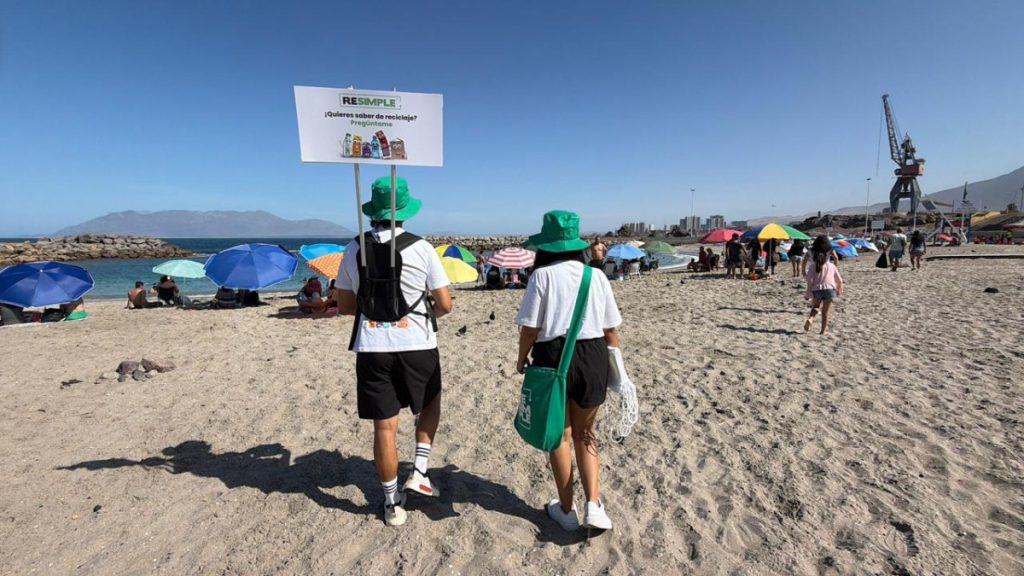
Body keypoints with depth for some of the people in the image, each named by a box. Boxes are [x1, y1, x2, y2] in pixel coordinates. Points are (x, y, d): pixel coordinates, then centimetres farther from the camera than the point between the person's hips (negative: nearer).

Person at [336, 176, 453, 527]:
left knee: (384, 426, 10)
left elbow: (344, 306, 7)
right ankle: (419, 472, 21)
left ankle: (393, 503, 23)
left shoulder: (354, 249, 1)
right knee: (430, 405, 26)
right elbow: (445, 304, -6)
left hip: (372, 348, 2)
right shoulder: (420, 248, -7)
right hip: (417, 345, -2)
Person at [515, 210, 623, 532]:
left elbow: (530, 327, -9)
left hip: (552, 357, -2)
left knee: (559, 435, 14)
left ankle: (566, 510, 27)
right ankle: (593, 505, 12)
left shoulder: (543, 275, -7)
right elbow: (612, 329, 4)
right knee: (585, 435, 20)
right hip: (592, 357, 3)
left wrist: (522, 358, 8)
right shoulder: (595, 276, 2)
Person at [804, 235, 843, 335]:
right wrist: (839, 290, 29)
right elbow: (839, 280, 13)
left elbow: (810, 280, -8)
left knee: (815, 307, 23)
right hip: (829, 289, 1)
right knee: (825, 312, 9)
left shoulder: (812, 266, -1)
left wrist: (808, 293, -5)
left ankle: (810, 318, -6)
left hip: (817, 290, 0)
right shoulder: (831, 266, 6)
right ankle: (823, 331, 12)